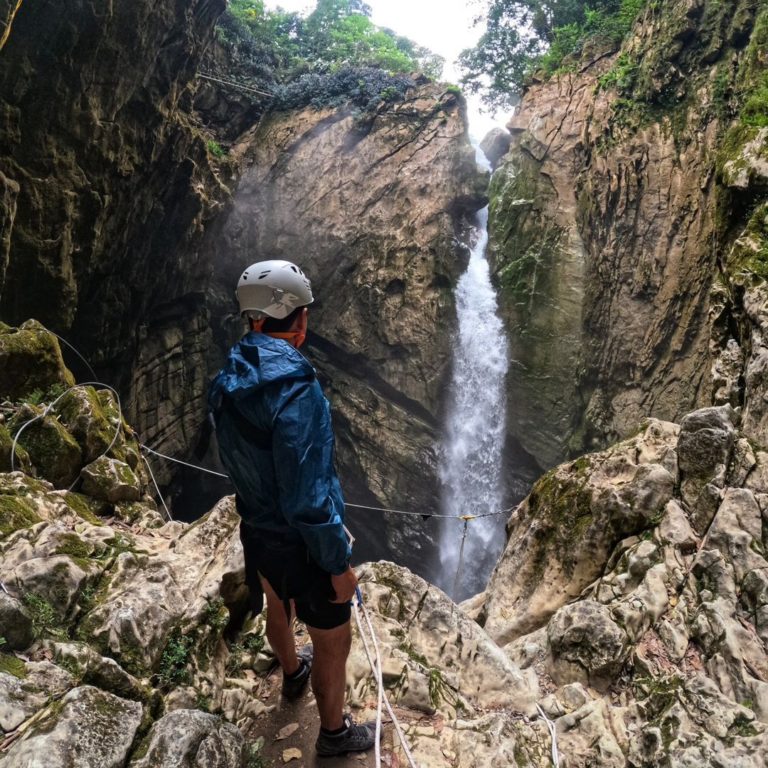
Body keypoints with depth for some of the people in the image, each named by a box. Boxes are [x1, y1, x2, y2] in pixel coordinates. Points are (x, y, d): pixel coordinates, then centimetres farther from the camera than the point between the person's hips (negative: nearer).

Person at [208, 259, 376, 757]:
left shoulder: (229, 380, -7)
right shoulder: (293, 389, -33)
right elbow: (307, 497, -31)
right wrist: (339, 564, -18)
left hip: (257, 531, 8)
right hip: (300, 544, -8)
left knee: (279, 607, 34)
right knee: (333, 642, 17)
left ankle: (293, 673, 63)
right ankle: (334, 732, 41)